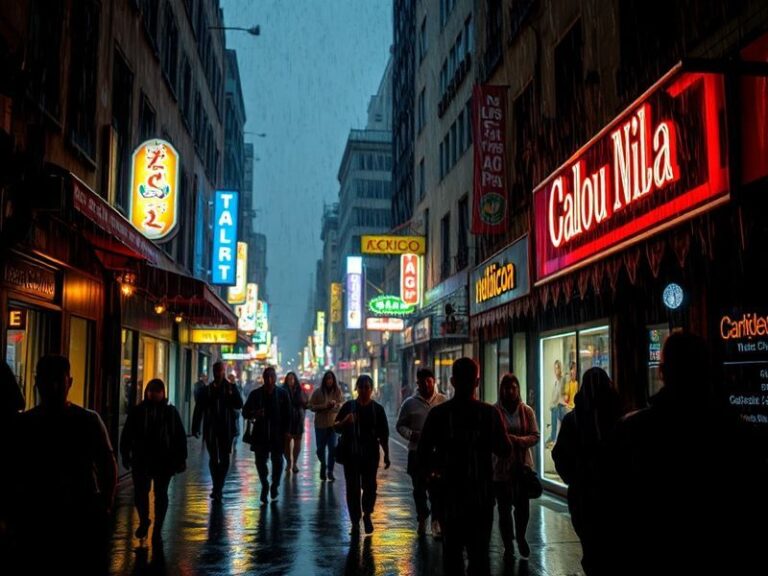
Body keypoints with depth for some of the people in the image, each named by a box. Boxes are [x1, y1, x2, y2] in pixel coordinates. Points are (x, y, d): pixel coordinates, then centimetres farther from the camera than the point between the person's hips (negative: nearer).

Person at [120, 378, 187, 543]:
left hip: (164, 461, 0)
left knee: (161, 495, 7)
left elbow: (180, 436, 2)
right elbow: (127, 435, 4)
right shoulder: (137, 411, 1)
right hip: (142, 460, 0)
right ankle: (143, 521, 30)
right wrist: (125, 455, 0)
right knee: (140, 493, 4)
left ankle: (158, 529, 18)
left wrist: (181, 459, -1)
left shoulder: (171, 411, 1)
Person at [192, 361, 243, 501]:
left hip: (226, 429, 0)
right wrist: (195, 428, -4)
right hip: (211, 429, 0)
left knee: (224, 459, -1)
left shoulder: (231, 388, 4)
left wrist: (231, 394, -21)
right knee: (213, 459, 3)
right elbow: (198, 410, 2)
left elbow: (239, 405, -5)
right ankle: (218, 489, 13)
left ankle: (217, 489, 6)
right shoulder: (206, 390, 4)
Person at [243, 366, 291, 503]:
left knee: (277, 461, 3)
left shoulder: (282, 394, 2)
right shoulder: (255, 394, 3)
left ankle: (275, 485, 22)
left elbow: (287, 414, 2)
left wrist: (286, 431, -5)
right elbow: (245, 411, 6)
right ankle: (265, 485, 22)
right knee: (260, 461, 1)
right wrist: (253, 414, -16)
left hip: (278, 435, -1)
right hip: (260, 434, 1)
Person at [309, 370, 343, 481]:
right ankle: (323, 466, 37)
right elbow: (311, 406, -5)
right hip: (320, 423, 0)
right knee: (321, 448, 10)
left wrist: (336, 404, -18)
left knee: (333, 448, -7)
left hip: (333, 423, 0)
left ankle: (330, 471, 3)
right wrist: (324, 406, -17)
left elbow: (342, 404, 3)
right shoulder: (317, 392, -5)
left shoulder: (337, 391, -1)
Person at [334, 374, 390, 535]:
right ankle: (355, 522, 14)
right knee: (352, 488, 3)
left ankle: (367, 514, 23)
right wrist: (345, 421, -16)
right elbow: (336, 427, 5)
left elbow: (383, 435, 6)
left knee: (369, 486, -3)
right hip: (351, 454, 1)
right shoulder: (348, 406, 4)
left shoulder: (377, 409, 4)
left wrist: (386, 455, 3)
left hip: (370, 454, 0)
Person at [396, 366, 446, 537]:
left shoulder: (443, 401, 2)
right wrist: (410, 434, -11)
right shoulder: (410, 403, 2)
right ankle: (422, 519, 29)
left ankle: (436, 522, 0)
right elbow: (400, 425, 7)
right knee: (419, 488, 13)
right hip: (417, 452, 1)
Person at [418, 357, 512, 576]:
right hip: (481, 492, 0)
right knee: (479, 551, 9)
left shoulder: (438, 413, -8)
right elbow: (505, 450, -1)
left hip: (450, 491, 0)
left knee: (452, 550, 12)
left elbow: (423, 452, -7)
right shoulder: (490, 413, -7)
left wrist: (431, 471, 12)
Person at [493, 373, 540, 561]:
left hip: (523, 464, 1)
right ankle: (508, 546, 22)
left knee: (523, 505, -1)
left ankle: (520, 537, 29)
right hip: (500, 466, -1)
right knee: (504, 508, 5)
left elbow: (535, 436, 0)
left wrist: (517, 440, -17)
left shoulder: (527, 411, 3)